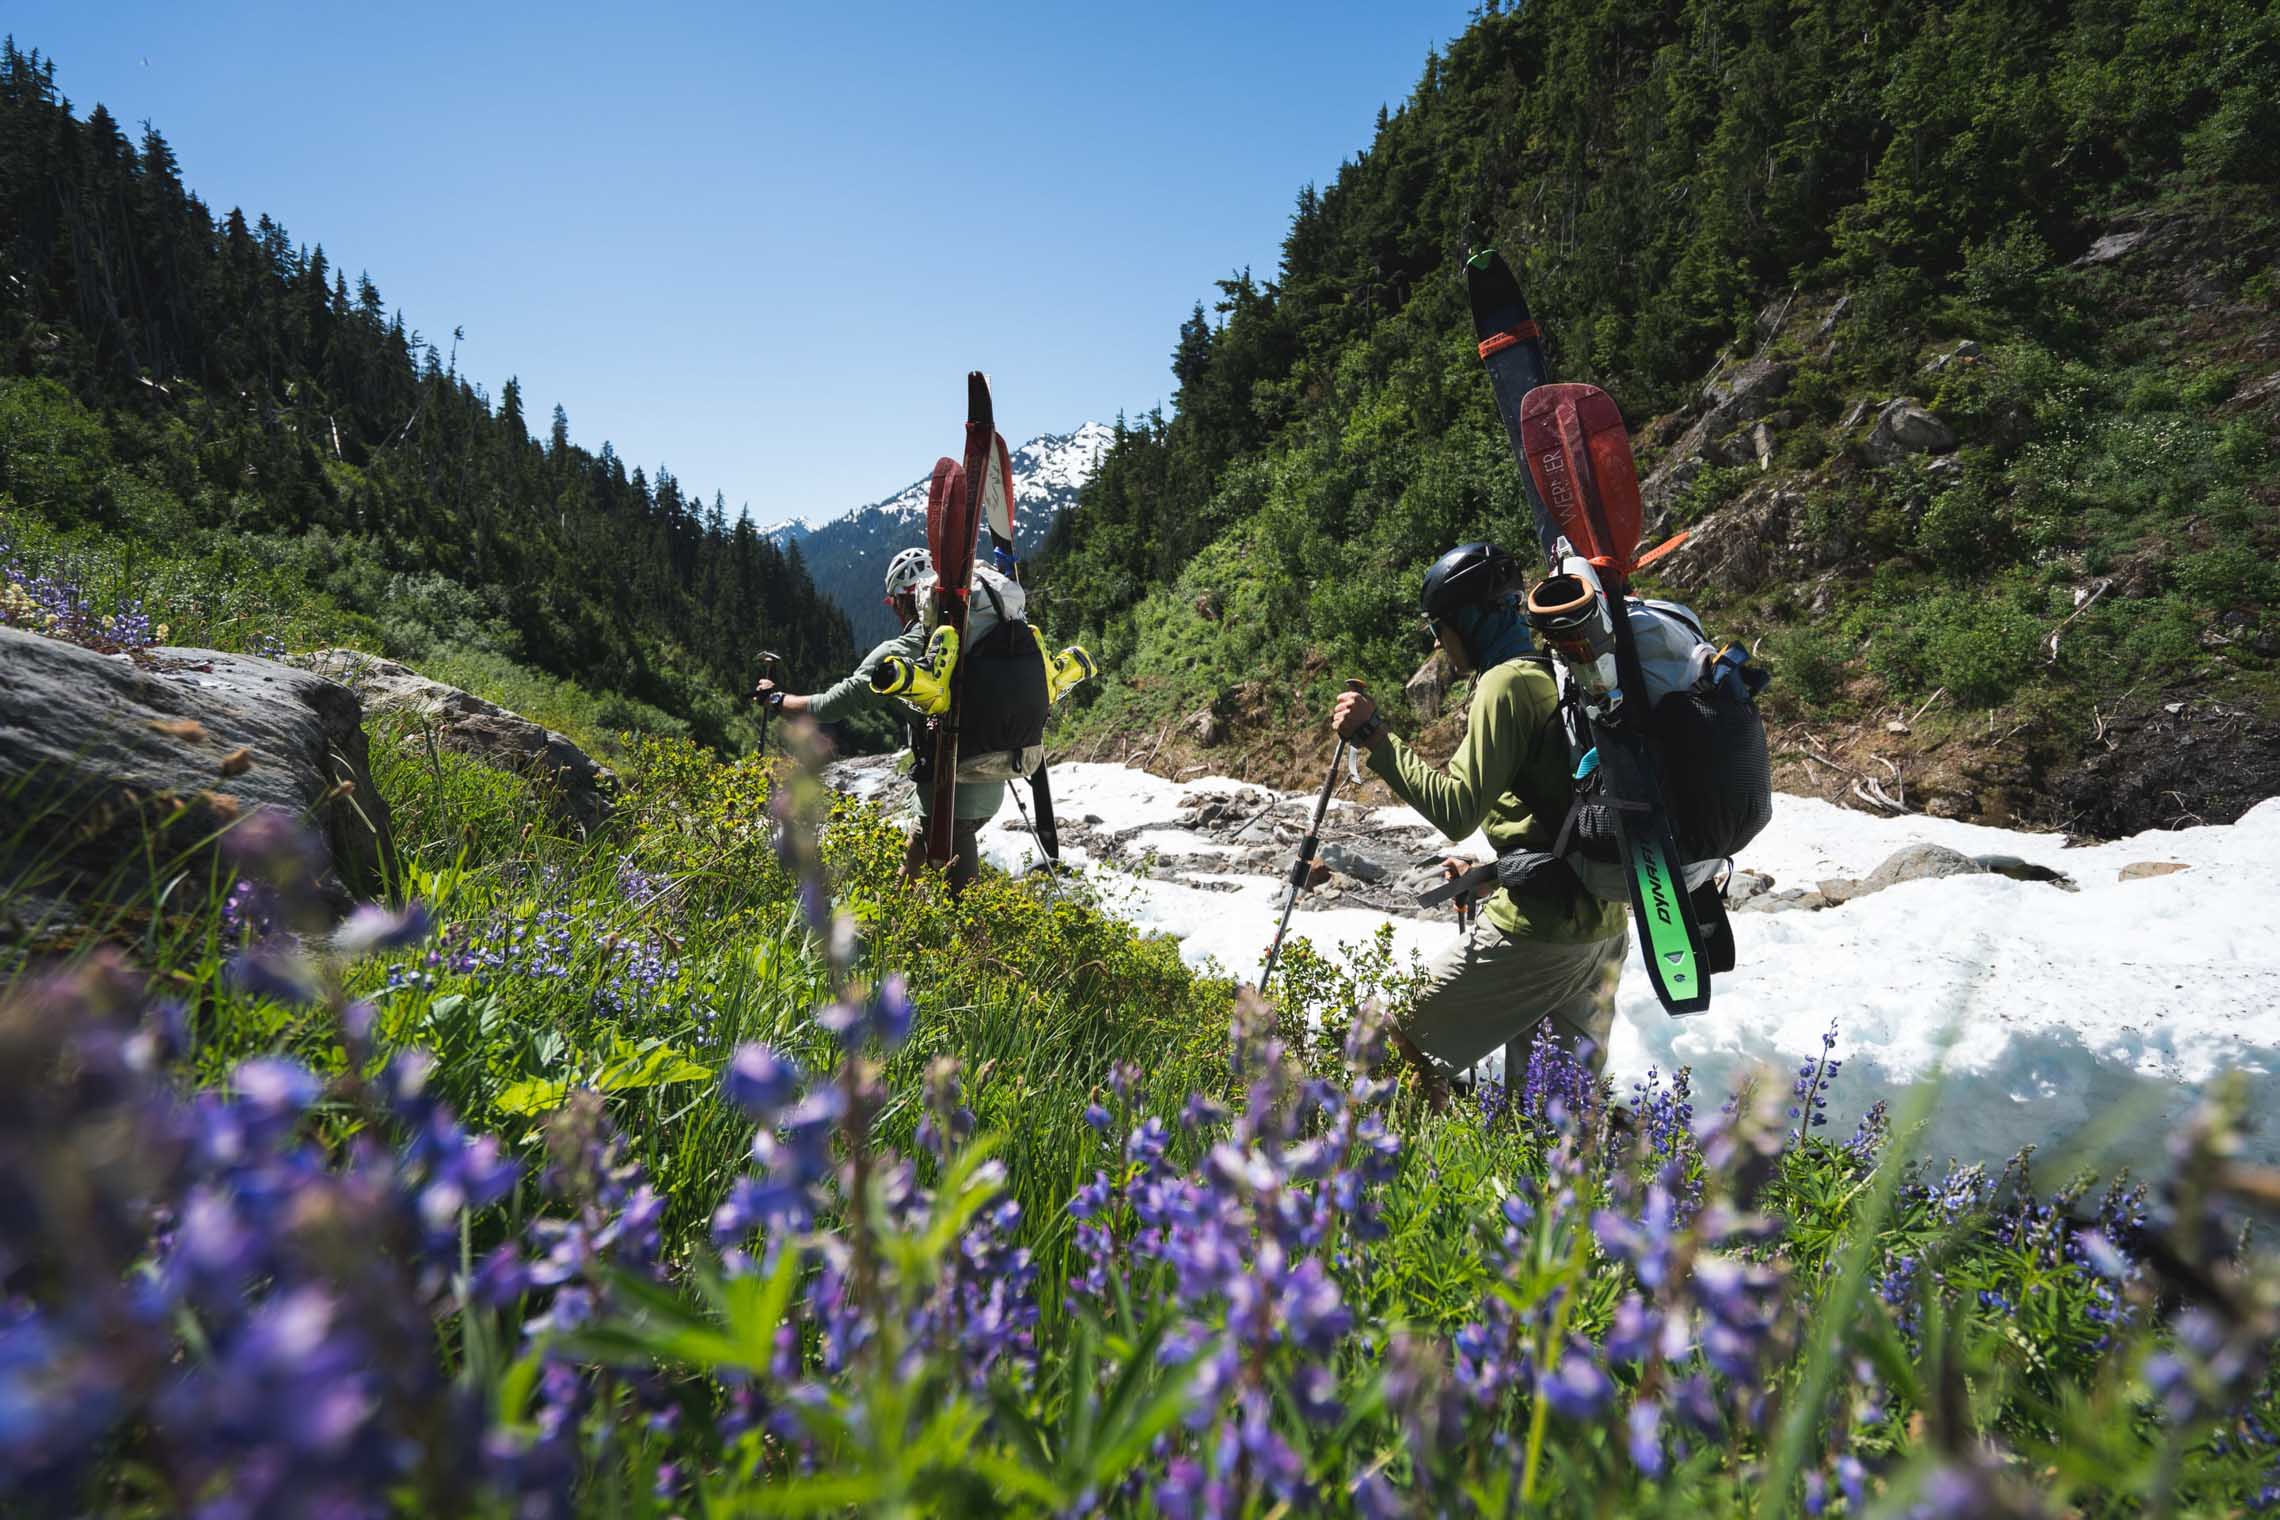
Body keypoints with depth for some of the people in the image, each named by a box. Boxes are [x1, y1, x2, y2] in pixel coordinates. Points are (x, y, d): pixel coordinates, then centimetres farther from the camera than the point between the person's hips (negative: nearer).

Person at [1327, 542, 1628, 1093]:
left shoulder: (1506, 682, -14)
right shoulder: (1557, 675, 15)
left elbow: (1456, 810, -23)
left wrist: (1375, 737, -19)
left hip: (1539, 925, -10)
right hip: (1603, 922, 10)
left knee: (1406, 1043, 0)